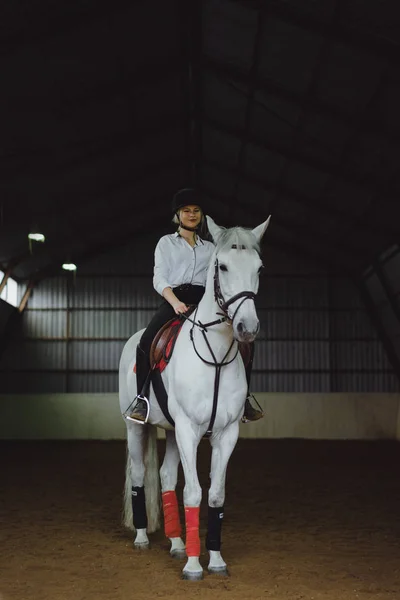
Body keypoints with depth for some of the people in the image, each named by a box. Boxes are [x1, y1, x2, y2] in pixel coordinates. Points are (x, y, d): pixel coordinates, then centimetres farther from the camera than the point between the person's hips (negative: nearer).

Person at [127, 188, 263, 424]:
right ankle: (141, 399, -16)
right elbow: (159, 278, 0)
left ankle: (243, 398, -6)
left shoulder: (209, 248, 22)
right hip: (174, 300, -3)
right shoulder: (166, 243, 13)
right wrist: (175, 302, -19)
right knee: (147, 341, -29)